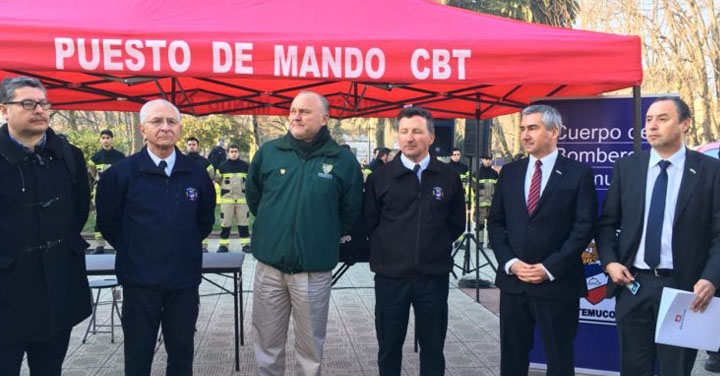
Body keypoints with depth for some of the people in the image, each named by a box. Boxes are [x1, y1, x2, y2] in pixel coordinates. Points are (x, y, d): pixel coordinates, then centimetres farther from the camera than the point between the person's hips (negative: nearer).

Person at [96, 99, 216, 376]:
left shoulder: (196, 174, 2)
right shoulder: (121, 173, -5)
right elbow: (107, 221, 4)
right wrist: (132, 250, 6)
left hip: (185, 280, 2)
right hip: (139, 280, -2)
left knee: (182, 352, 14)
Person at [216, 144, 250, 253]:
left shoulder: (245, 165, 6)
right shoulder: (223, 166, 3)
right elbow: (217, 180, 11)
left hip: (242, 199, 1)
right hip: (226, 199, -1)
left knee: (243, 222, 4)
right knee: (225, 223, 1)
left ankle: (245, 244, 12)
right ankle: (224, 244, 8)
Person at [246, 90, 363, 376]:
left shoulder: (343, 160, -4)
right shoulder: (268, 152, 1)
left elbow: (351, 210, 6)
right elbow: (253, 196, 16)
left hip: (315, 269, -1)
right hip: (269, 266, 2)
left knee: (311, 346, 13)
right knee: (266, 344, 14)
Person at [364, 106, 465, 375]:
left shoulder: (448, 177, 1)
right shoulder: (380, 177, -1)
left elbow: (457, 224, 10)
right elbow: (369, 222, 6)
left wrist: (435, 247, 6)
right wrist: (388, 248, 4)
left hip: (434, 276, 1)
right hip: (390, 275, 0)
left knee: (433, 347, 12)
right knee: (389, 346, 12)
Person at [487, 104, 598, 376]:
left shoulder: (579, 173, -3)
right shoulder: (510, 172, 9)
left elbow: (584, 227, -8)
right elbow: (495, 222, 8)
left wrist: (549, 268, -13)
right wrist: (510, 262, -5)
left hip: (557, 283, -3)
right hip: (513, 281, 4)